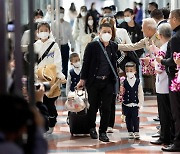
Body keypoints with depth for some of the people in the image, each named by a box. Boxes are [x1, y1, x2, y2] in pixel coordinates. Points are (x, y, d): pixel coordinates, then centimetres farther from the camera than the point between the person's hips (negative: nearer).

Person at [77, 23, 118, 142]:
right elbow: (86, 63, -1)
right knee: (93, 106, 8)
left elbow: (115, 64, 12)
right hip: (94, 81, -2)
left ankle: (103, 132, 12)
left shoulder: (114, 47, 4)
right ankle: (92, 128, 31)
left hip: (108, 82, 2)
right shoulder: (92, 46, -4)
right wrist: (82, 79, -2)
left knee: (106, 108, 0)